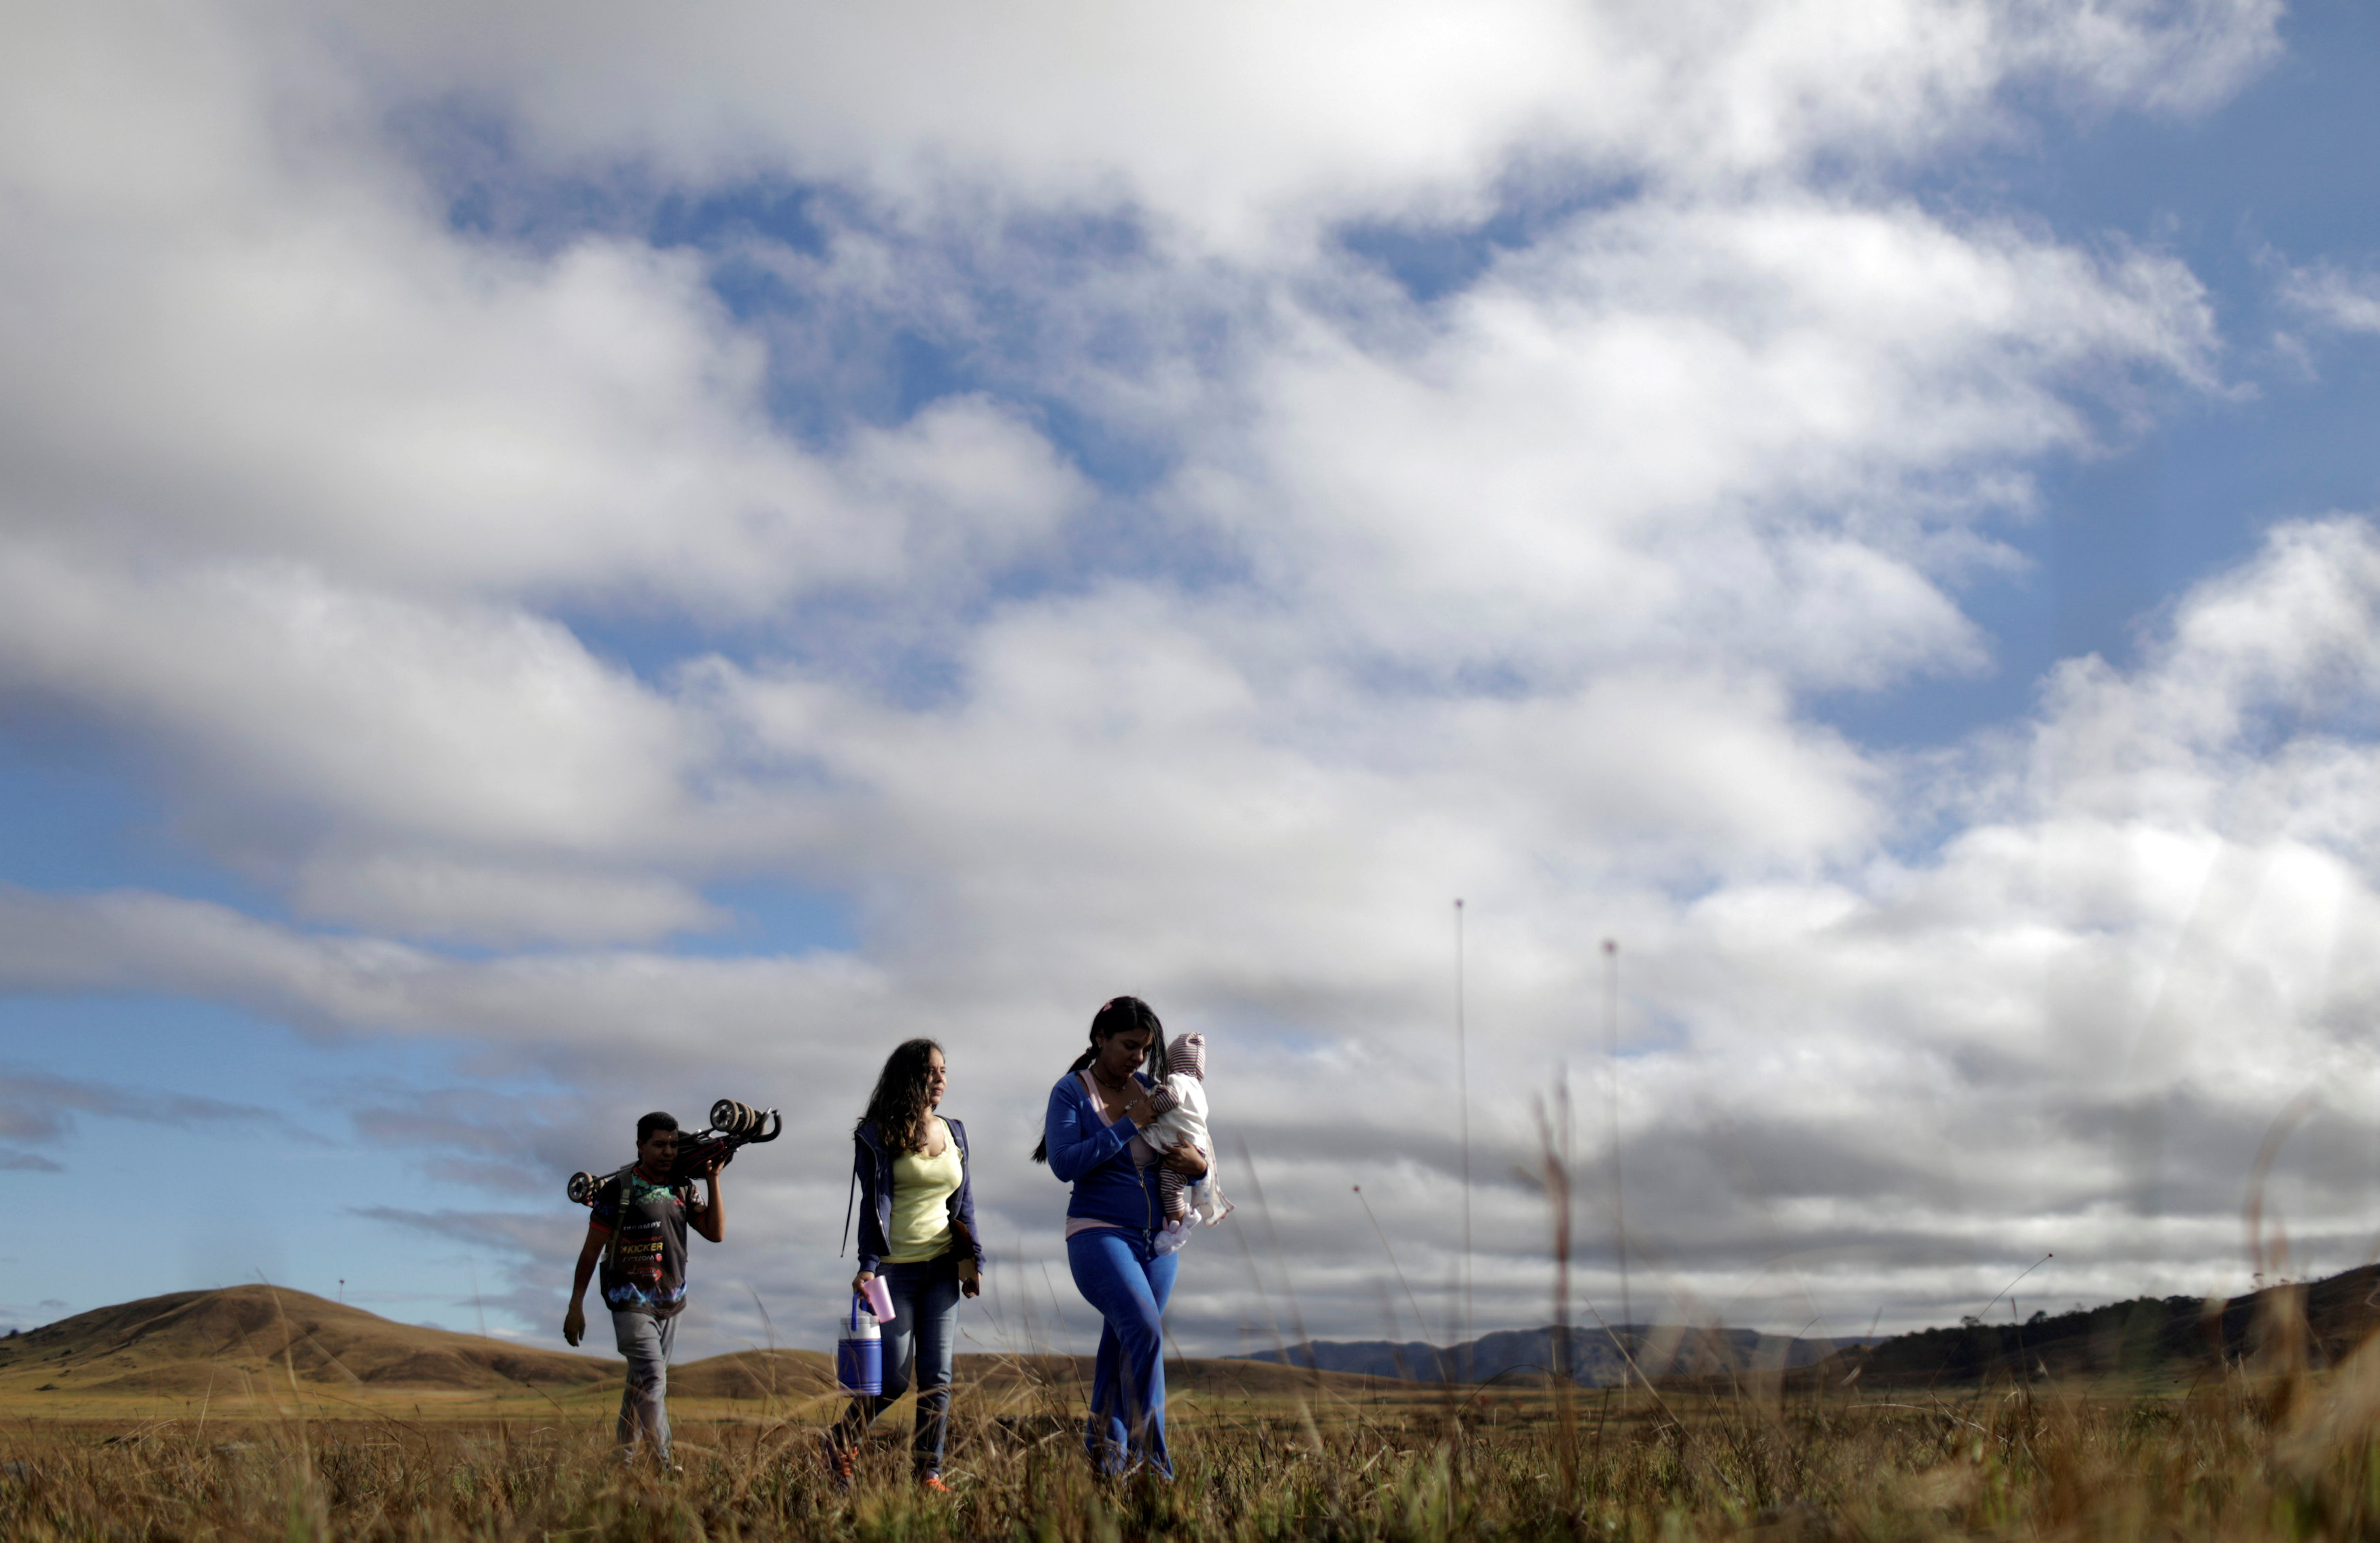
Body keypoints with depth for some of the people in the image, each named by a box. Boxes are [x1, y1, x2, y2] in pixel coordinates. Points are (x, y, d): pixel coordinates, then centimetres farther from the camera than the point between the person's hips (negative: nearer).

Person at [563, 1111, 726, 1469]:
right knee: (653, 1381, -17)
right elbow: (591, 1251, -2)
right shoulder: (617, 1190, -6)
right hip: (632, 1302, -5)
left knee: (642, 1384, 12)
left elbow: (715, 1232, 2)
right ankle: (662, 1464, -22)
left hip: (670, 1304, 5)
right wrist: (576, 1306, -2)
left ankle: (624, 1460, 21)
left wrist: (713, 1180, -4)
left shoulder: (683, 1189, 8)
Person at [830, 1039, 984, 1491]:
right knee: (894, 1378, -5)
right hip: (895, 1268, -4)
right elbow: (872, 1204, -7)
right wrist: (867, 1265, -15)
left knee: (937, 1375, -2)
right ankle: (840, 1442, 19)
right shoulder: (879, 1136, -2)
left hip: (942, 1267, 4)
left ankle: (929, 1474, 2)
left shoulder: (954, 1133, 13)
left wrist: (972, 1258, 7)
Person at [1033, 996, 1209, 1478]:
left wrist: (1198, 1164, -7)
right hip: (1100, 1235, -5)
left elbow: (1195, 1149, 17)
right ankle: (1152, 1465, -22)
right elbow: (1064, 1163, -15)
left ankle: (1104, 1450, 21)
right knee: (1144, 1331, -23)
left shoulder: (1150, 1093, 10)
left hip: (1158, 1240, 6)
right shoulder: (1071, 1092, -3)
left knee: (1121, 1347, 9)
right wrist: (1128, 1125, -16)